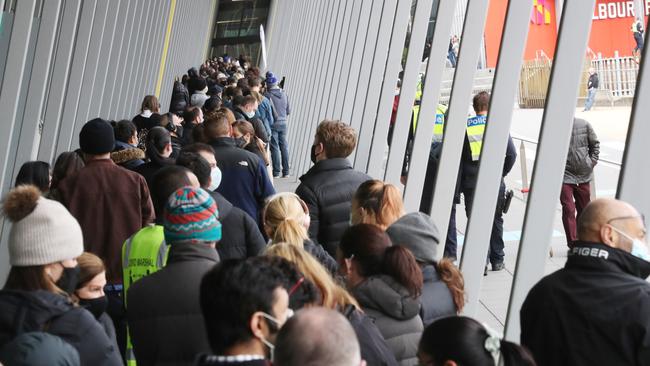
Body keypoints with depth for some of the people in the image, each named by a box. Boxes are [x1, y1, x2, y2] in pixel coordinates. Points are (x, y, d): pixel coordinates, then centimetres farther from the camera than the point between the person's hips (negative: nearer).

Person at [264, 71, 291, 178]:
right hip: (283, 123, 4)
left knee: (274, 147, 0)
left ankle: (276, 172, 0)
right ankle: (286, 171, 13)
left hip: (272, 124, -4)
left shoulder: (267, 95, -12)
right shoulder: (284, 94, 3)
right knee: (284, 146, 10)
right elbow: (288, 110, 9)